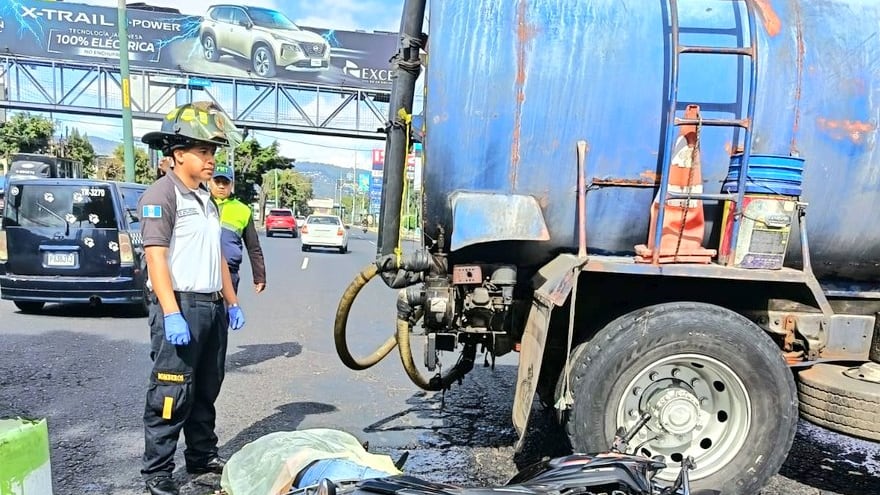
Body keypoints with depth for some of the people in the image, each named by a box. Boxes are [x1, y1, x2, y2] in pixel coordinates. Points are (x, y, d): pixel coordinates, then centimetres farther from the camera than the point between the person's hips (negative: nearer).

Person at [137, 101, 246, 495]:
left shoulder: (206, 199, 17)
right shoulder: (161, 195, -9)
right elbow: (155, 256, -17)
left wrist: (231, 302, 18)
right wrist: (171, 313, -24)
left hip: (212, 306, 8)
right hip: (180, 305, -8)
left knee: (206, 391, 16)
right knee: (171, 394, -3)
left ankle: (203, 456, 29)